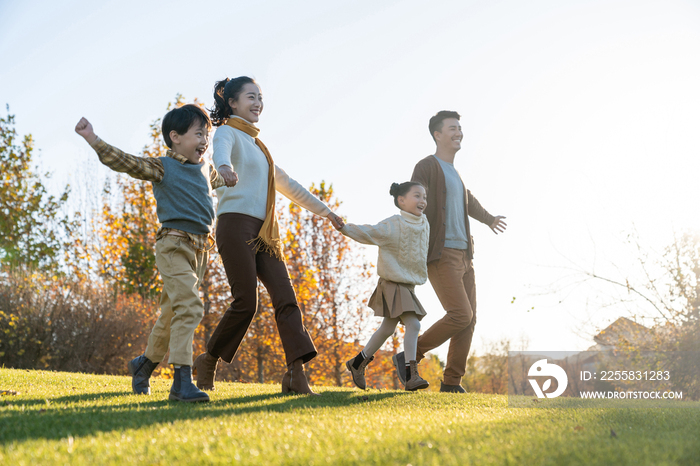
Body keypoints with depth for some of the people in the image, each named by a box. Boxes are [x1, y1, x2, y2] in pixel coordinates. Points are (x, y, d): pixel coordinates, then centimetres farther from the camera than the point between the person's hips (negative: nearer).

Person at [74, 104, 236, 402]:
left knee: (172, 313, 15)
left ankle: (145, 364, 35)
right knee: (189, 306, -20)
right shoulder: (161, 167, -4)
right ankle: (182, 380, -22)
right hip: (174, 244, -7)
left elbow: (224, 181, 40)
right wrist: (93, 139, -26)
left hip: (199, 248, 7)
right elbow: (124, 162, -15)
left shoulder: (206, 168, 17)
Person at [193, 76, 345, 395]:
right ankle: (208, 362, 8)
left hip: (263, 232, 7)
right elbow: (220, 154, -24)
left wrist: (324, 211, 37)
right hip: (236, 224, -7)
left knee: (286, 298, -8)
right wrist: (225, 168, -49)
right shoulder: (228, 133, 2)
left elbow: (287, 184, 35)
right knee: (246, 302, -12)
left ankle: (296, 374, -15)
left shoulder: (256, 145, 26)